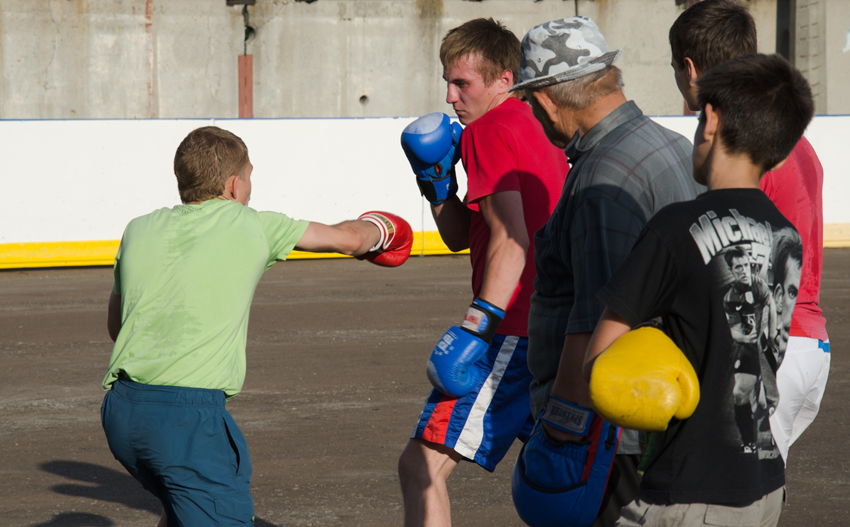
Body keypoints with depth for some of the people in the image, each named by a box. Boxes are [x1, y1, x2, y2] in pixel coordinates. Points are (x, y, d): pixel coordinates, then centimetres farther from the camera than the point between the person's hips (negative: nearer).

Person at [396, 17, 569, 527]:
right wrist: (438, 182, 8)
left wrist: (480, 323, -25)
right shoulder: (536, 128, 20)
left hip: (515, 332, -10)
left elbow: (511, 239, -20)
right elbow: (460, 236, 24)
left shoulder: (489, 131, -8)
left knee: (423, 465, -12)